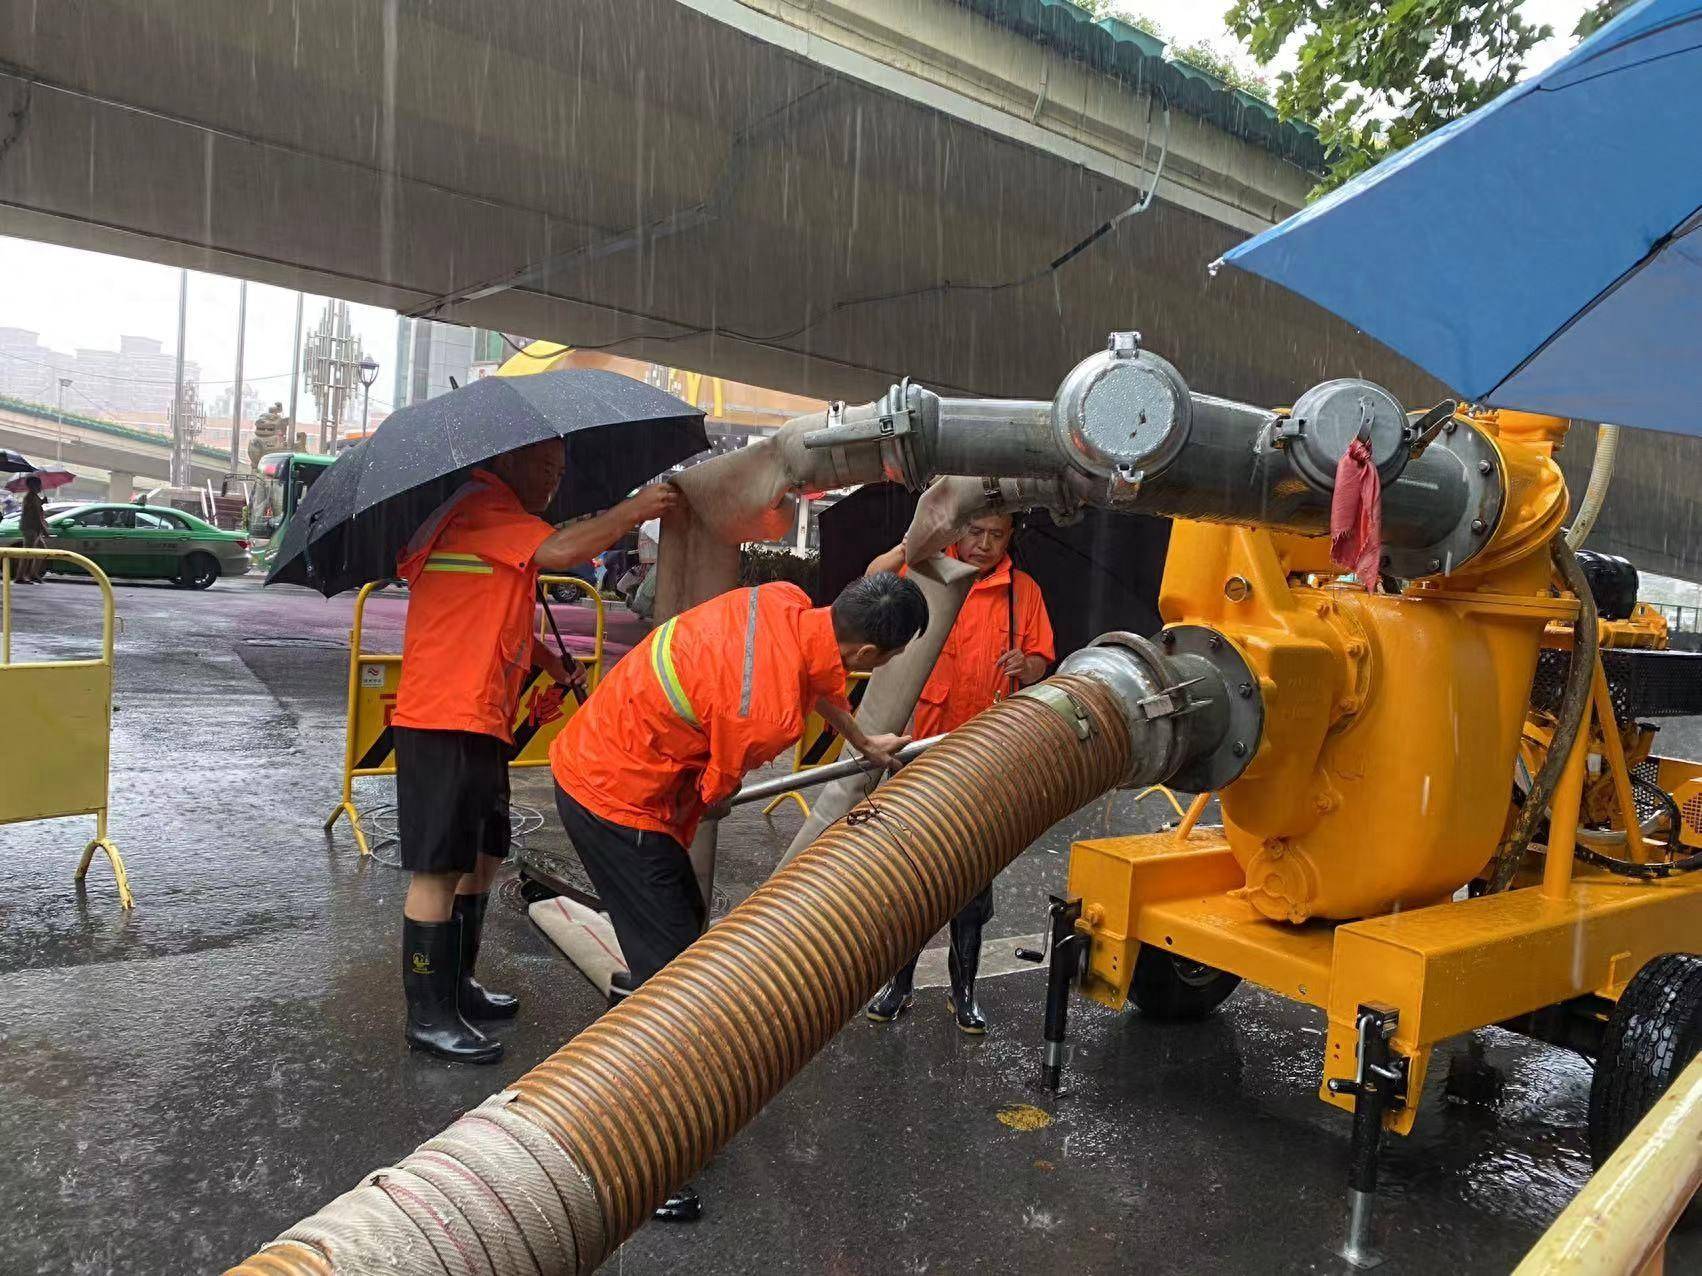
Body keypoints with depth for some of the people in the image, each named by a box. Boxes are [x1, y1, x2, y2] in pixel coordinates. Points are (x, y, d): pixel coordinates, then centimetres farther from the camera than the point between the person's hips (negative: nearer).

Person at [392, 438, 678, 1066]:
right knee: (440, 868, -4)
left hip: (482, 721, 10)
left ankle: (457, 984, 29)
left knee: (482, 857, 16)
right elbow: (561, 550, -23)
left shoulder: (502, 520, 22)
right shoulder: (481, 507, -9)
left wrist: (555, 667, 15)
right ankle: (428, 1015, 6)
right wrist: (635, 509, -13)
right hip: (445, 723, -10)